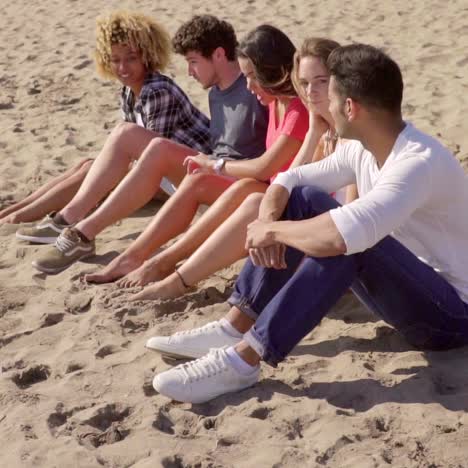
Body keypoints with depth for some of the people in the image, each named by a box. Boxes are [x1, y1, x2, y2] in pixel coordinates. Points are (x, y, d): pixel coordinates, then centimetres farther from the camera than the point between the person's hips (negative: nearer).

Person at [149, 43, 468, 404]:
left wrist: (273, 231, -26)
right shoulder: (361, 148, 0)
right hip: (405, 286, 8)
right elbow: (289, 179, 8)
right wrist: (267, 219, -15)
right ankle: (235, 330, -5)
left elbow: (345, 233, -43)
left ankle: (243, 360, -28)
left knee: (343, 240, -34)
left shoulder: (420, 162, -28)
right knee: (305, 199, -2)